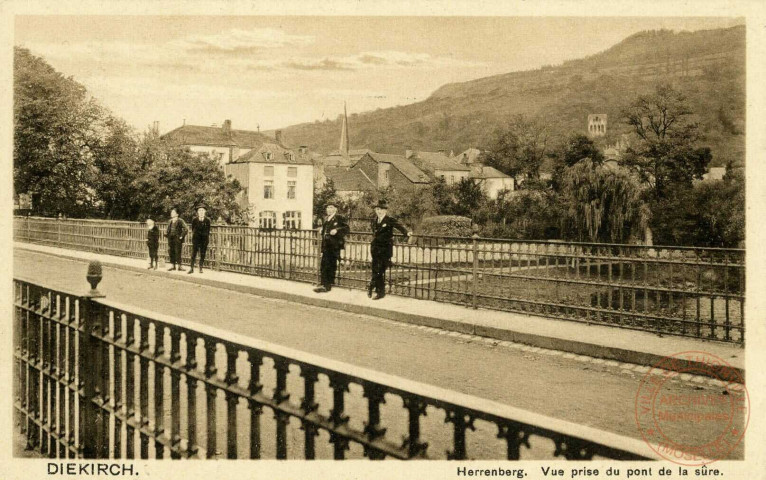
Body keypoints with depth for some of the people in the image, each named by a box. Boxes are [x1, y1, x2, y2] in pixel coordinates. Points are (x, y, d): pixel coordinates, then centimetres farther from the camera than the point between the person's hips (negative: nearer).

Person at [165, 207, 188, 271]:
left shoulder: (180, 221, -7)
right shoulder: (170, 221, 15)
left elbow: (186, 229, -14)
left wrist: (181, 236, -14)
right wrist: (166, 234, 9)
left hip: (177, 240, -7)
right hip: (171, 239, 7)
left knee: (177, 253, -8)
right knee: (171, 252, 7)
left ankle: (180, 266, -2)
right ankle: (173, 266, 16)